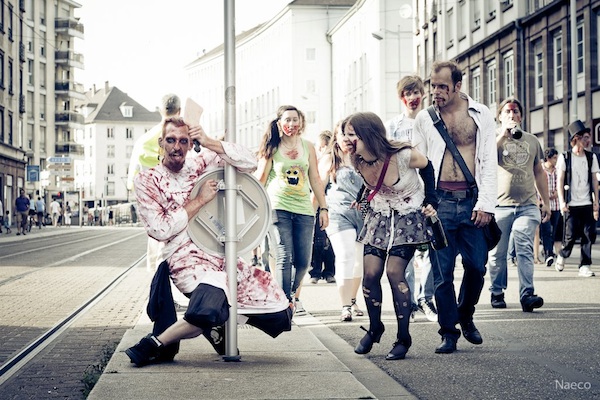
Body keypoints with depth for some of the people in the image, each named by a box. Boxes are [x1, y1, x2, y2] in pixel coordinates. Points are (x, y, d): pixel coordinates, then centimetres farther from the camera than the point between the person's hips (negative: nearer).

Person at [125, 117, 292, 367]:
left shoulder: (201, 163, 11)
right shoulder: (147, 181, 2)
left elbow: (249, 163, 1)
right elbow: (160, 230, -7)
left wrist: (210, 143, -10)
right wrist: (199, 200, -11)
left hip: (226, 257, 6)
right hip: (187, 259, -5)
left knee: (280, 313, 0)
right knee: (210, 309, -38)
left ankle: (224, 321, 25)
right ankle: (154, 344, -17)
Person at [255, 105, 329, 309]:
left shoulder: (307, 147, 11)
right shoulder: (272, 147, 3)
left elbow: (315, 180, 13)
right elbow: (261, 178, 7)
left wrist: (323, 208, 11)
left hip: (304, 209, 3)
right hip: (278, 207, -3)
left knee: (303, 261, 1)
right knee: (284, 258, -12)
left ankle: (292, 293, 27)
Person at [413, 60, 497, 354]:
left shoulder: (481, 115, 5)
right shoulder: (424, 118, 7)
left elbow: (489, 161, 3)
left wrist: (486, 204, -5)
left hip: (473, 200, 0)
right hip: (439, 201, 0)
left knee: (476, 265, 2)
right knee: (442, 271, -1)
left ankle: (466, 316, 28)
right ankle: (449, 332, 10)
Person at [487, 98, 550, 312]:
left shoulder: (532, 141, 16)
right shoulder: (495, 137, 8)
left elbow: (539, 172, 21)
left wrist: (546, 202, 17)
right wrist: (503, 133, -12)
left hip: (528, 205, 1)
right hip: (499, 204, -1)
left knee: (524, 249, -12)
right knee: (498, 252, 2)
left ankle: (527, 294, -19)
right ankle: (497, 293, 16)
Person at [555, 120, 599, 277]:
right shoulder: (565, 158, 0)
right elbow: (560, 181, 0)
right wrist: (562, 201, -8)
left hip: (587, 204, 3)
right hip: (571, 205, -3)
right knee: (571, 236, -3)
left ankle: (585, 266, 2)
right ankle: (562, 255, 24)